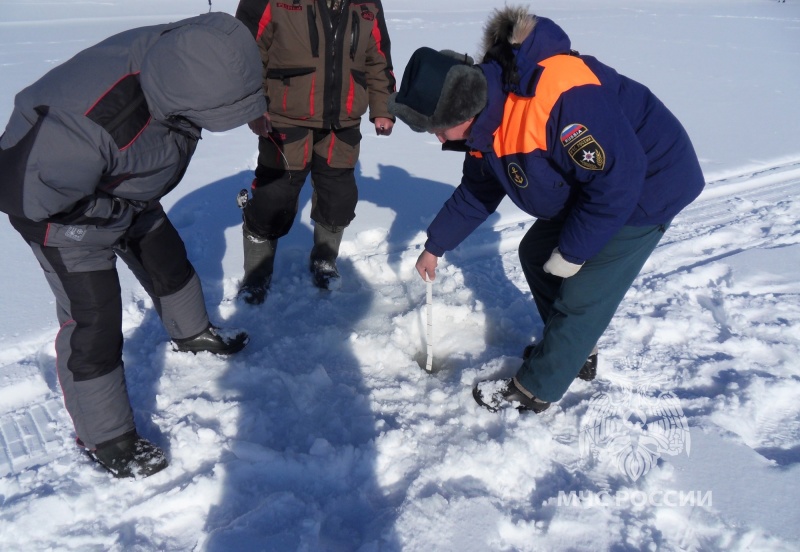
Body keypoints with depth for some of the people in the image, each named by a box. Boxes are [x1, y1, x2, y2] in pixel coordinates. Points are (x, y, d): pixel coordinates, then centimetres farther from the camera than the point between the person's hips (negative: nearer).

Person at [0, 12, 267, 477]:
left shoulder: (180, 54, -22)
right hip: (62, 209, -7)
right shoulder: (89, 122, -44)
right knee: (94, 324, -4)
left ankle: (192, 334, 50)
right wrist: (116, 211, -20)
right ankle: (104, 437, 15)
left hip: (124, 192, 7)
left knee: (170, 264, 21)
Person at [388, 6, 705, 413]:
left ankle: (533, 391, 12)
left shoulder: (556, 97, -36)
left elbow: (618, 176, -33)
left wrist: (571, 252, -22)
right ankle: (576, 351, 33)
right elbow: (476, 191, 9)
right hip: (593, 185, 9)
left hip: (648, 184, -9)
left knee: (582, 295, -7)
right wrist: (435, 246, 15)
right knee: (535, 255, 15)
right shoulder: (487, 117, -6)